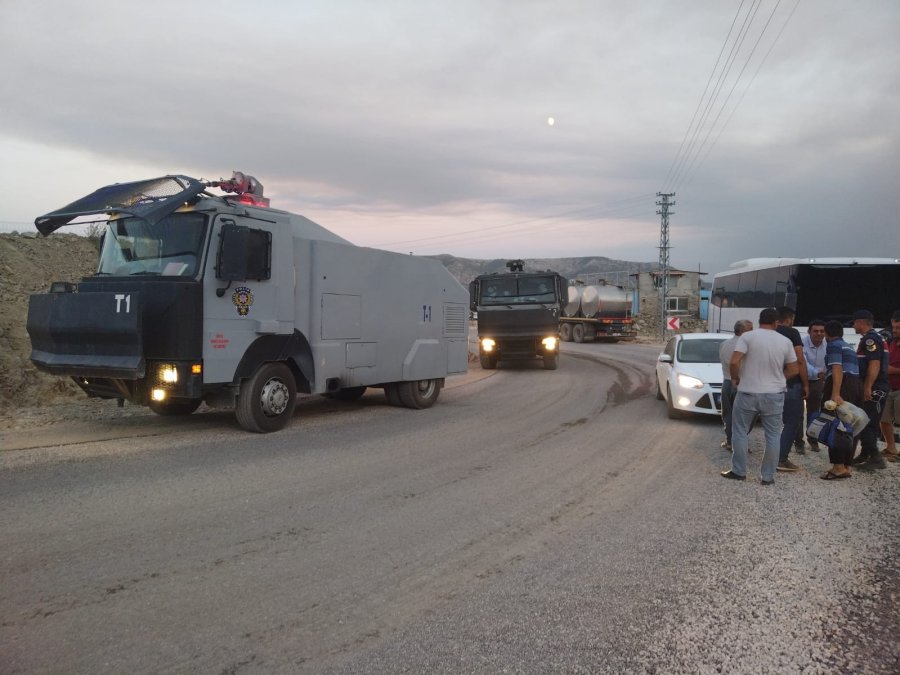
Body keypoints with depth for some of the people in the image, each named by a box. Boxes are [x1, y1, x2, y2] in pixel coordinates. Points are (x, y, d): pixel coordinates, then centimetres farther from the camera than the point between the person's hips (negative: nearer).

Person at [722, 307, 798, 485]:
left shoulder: (747, 336, -9)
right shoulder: (785, 341, 1)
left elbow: (734, 362, -17)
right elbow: (794, 370, 7)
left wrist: (735, 378, 0)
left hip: (748, 393, -2)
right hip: (774, 395, 2)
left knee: (740, 432, 10)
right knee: (773, 435, 10)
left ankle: (739, 471, 13)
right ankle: (768, 476, 13)